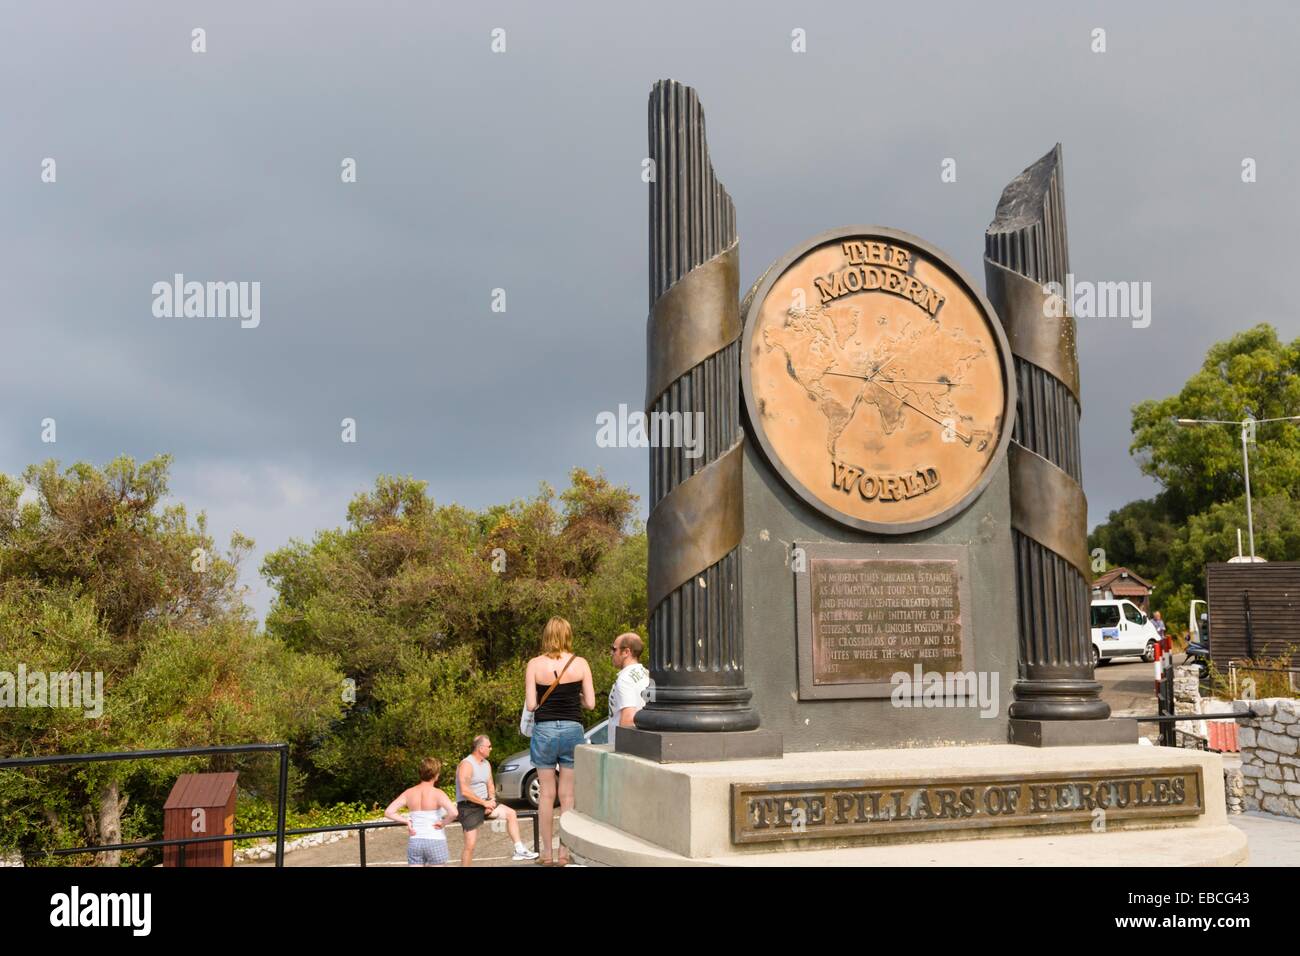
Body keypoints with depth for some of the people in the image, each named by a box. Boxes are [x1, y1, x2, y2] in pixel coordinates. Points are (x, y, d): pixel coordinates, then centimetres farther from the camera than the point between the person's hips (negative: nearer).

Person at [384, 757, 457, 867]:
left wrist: (406, 821, 2)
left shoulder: (409, 793, 2)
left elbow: (388, 812, -1)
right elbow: (453, 812, -28)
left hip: (414, 842, 4)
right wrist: (443, 823, -10)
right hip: (435, 842, -4)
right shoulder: (437, 794, -12)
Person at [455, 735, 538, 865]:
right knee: (470, 844, -13)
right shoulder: (466, 765, -16)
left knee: (511, 813, -4)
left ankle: (519, 850, -2)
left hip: (484, 803, 8)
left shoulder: (486, 764, 10)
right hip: (468, 806, -8)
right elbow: (464, 792, -23)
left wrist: (491, 800, -3)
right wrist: (484, 803, -18)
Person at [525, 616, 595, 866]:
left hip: (544, 731, 0)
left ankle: (547, 852, 13)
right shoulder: (580, 663, -2)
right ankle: (564, 852, 7)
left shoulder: (534, 665, -3)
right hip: (572, 731, 0)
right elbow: (590, 703, -2)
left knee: (546, 794, 10)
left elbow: (531, 704, -6)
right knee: (568, 795, 7)